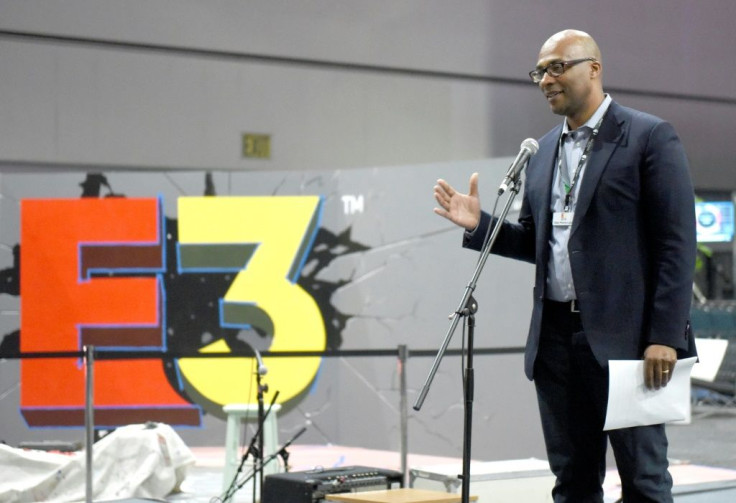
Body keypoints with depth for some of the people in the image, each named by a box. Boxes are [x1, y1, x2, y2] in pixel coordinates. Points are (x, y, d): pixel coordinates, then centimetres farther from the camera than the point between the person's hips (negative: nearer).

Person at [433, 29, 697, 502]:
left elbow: (677, 244, -10)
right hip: (556, 336, 7)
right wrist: (479, 223, 3)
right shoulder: (545, 150, 16)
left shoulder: (650, 138, -5)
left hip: (624, 337, -6)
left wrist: (665, 337, -16)